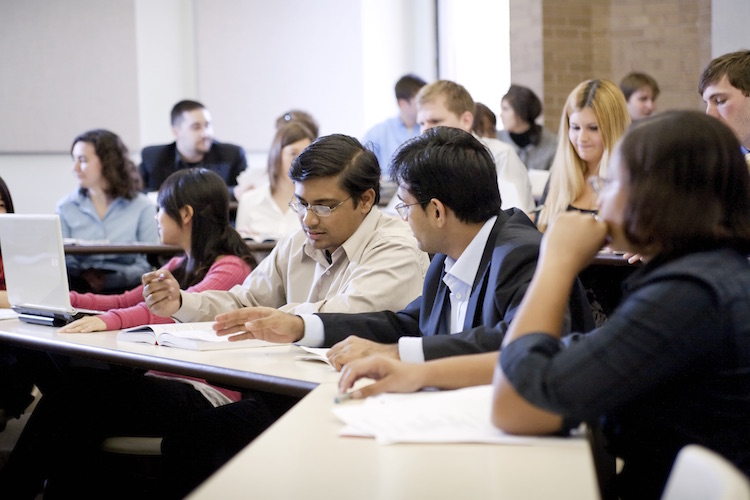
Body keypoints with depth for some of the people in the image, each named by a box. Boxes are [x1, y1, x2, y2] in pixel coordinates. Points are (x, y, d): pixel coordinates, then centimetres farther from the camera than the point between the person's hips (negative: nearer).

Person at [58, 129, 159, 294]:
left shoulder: (143, 208, 6)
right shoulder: (66, 207, 14)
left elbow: (149, 261, -1)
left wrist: (109, 280, -18)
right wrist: (83, 275, -16)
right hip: (77, 285, 1)